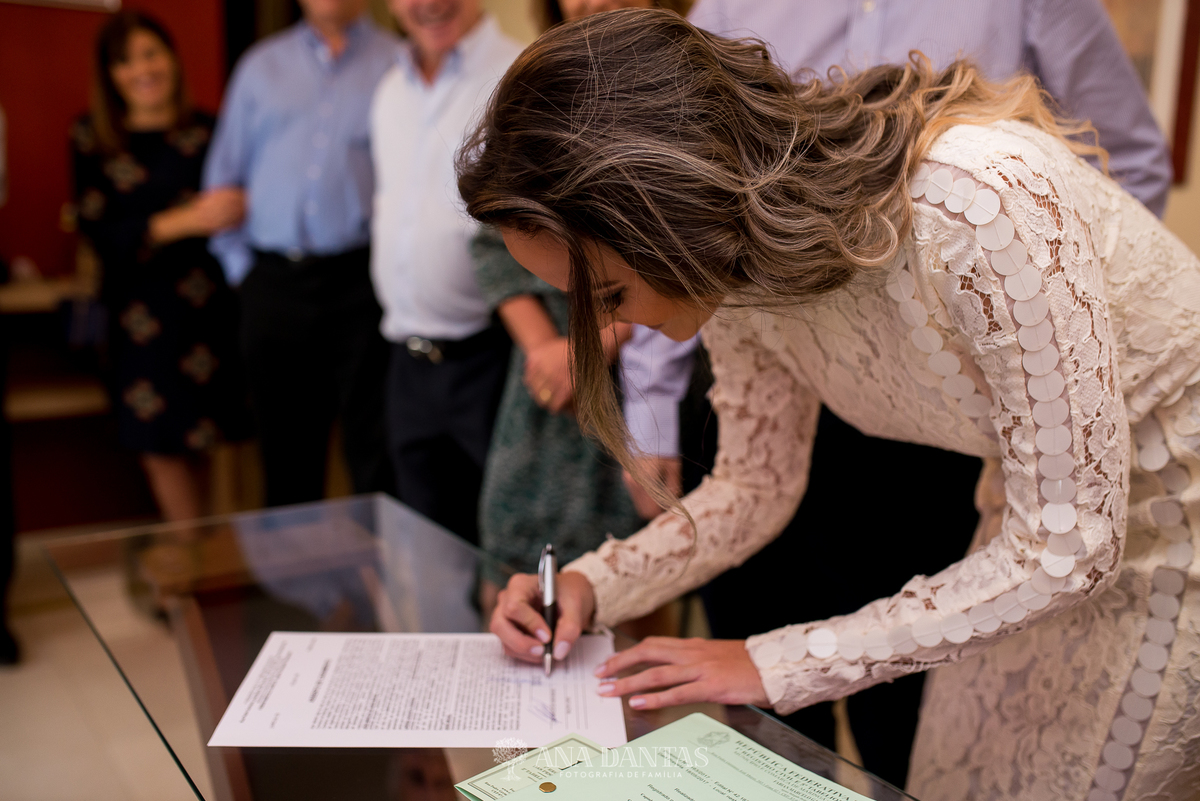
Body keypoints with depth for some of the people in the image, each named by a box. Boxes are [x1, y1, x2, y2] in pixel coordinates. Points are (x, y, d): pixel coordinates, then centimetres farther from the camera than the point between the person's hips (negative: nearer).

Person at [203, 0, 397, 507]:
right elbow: (224, 175, 17)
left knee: (374, 447, -4)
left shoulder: (397, 66, 5)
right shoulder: (260, 65, 16)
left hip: (360, 280, -3)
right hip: (274, 286, 3)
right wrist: (239, 262, 8)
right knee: (287, 450, 11)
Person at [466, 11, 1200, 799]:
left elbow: (1070, 544, -29)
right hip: (1049, 505, 6)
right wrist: (592, 585, -16)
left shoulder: (982, 202, -37)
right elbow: (757, 486, -1)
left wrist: (780, 663, -26)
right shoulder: (734, 258, -15)